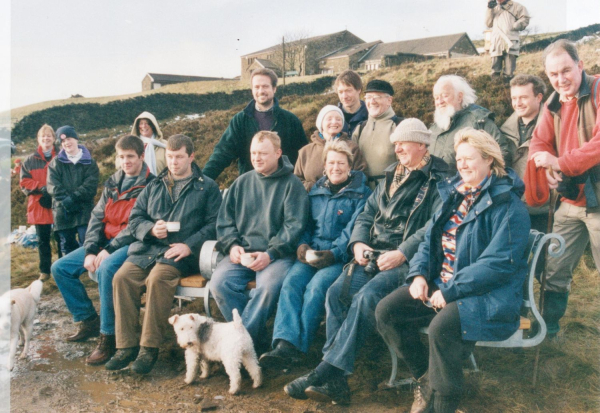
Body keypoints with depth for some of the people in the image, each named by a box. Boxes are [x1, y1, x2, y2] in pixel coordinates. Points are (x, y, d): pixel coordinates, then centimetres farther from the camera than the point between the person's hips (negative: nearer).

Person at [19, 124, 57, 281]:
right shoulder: (31, 160, 8)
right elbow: (24, 182, 4)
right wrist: (42, 188, -12)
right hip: (39, 206, 2)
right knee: (43, 240, 10)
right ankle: (45, 271, 20)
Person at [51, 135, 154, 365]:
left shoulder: (150, 185, -8)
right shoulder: (113, 183, 13)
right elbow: (97, 217, 7)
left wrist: (110, 249, -20)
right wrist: (90, 251, -7)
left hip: (132, 244, -8)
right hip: (106, 242, 8)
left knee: (106, 269, -35)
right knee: (60, 268, 1)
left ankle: (108, 337, -22)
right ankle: (88, 321, 12)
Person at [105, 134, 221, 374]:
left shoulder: (207, 187, 10)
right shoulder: (153, 187, 24)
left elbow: (214, 224, -2)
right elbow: (134, 219, 18)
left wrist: (189, 245, -15)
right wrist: (151, 228, -4)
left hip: (182, 252, -5)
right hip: (147, 249, 5)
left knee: (158, 278, -32)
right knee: (122, 277, -21)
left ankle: (150, 347, -22)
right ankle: (126, 346, -14)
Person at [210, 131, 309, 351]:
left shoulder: (292, 184, 4)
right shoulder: (242, 182, 17)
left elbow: (294, 226, -5)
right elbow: (224, 220, 15)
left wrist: (270, 254, -16)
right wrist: (232, 246, -3)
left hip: (277, 255, -4)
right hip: (242, 253, 4)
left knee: (268, 286, -33)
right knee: (219, 282, -23)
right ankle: (258, 339, -13)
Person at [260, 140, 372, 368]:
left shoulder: (361, 193, 5)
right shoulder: (316, 191, 22)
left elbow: (354, 230, -6)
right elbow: (306, 223, 20)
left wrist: (333, 253, -20)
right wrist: (302, 245, -1)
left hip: (341, 256, -4)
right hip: (312, 253, 4)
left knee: (316, 287, -30)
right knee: (291, 281, -25)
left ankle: (297, 347, -27)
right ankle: (285, 343, -35)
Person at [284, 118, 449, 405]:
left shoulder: (438, 181, 1)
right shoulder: (390, 178, 24)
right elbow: (366, 214, 22)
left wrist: (402, 253, -21)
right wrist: (358, 242, 3)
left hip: (408, 261, -6)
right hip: (373, 255, 6)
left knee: (367, 297, -31)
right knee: (337, 292, -19)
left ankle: (327, 370, -24)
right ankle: (334, 381, -19)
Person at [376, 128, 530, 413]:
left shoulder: (508, 205, -11)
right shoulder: (454, 195, 14)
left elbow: (499, 263, -20)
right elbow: (429, 239, 16)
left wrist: (450, 291, -22)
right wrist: (419, 273, -3)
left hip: (488, 294, -7)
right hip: (439, 284, 8)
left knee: (442, 326, -35)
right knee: (386, 312, -9)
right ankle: (424, 377, 10)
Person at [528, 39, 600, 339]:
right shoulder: (554, 104, 11)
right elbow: (539, 142, 7)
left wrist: (562, 163, -21)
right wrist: (544, 163, -14)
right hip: (571, 201, 6)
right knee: (555, 269, 12)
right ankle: (547, 327, 28)